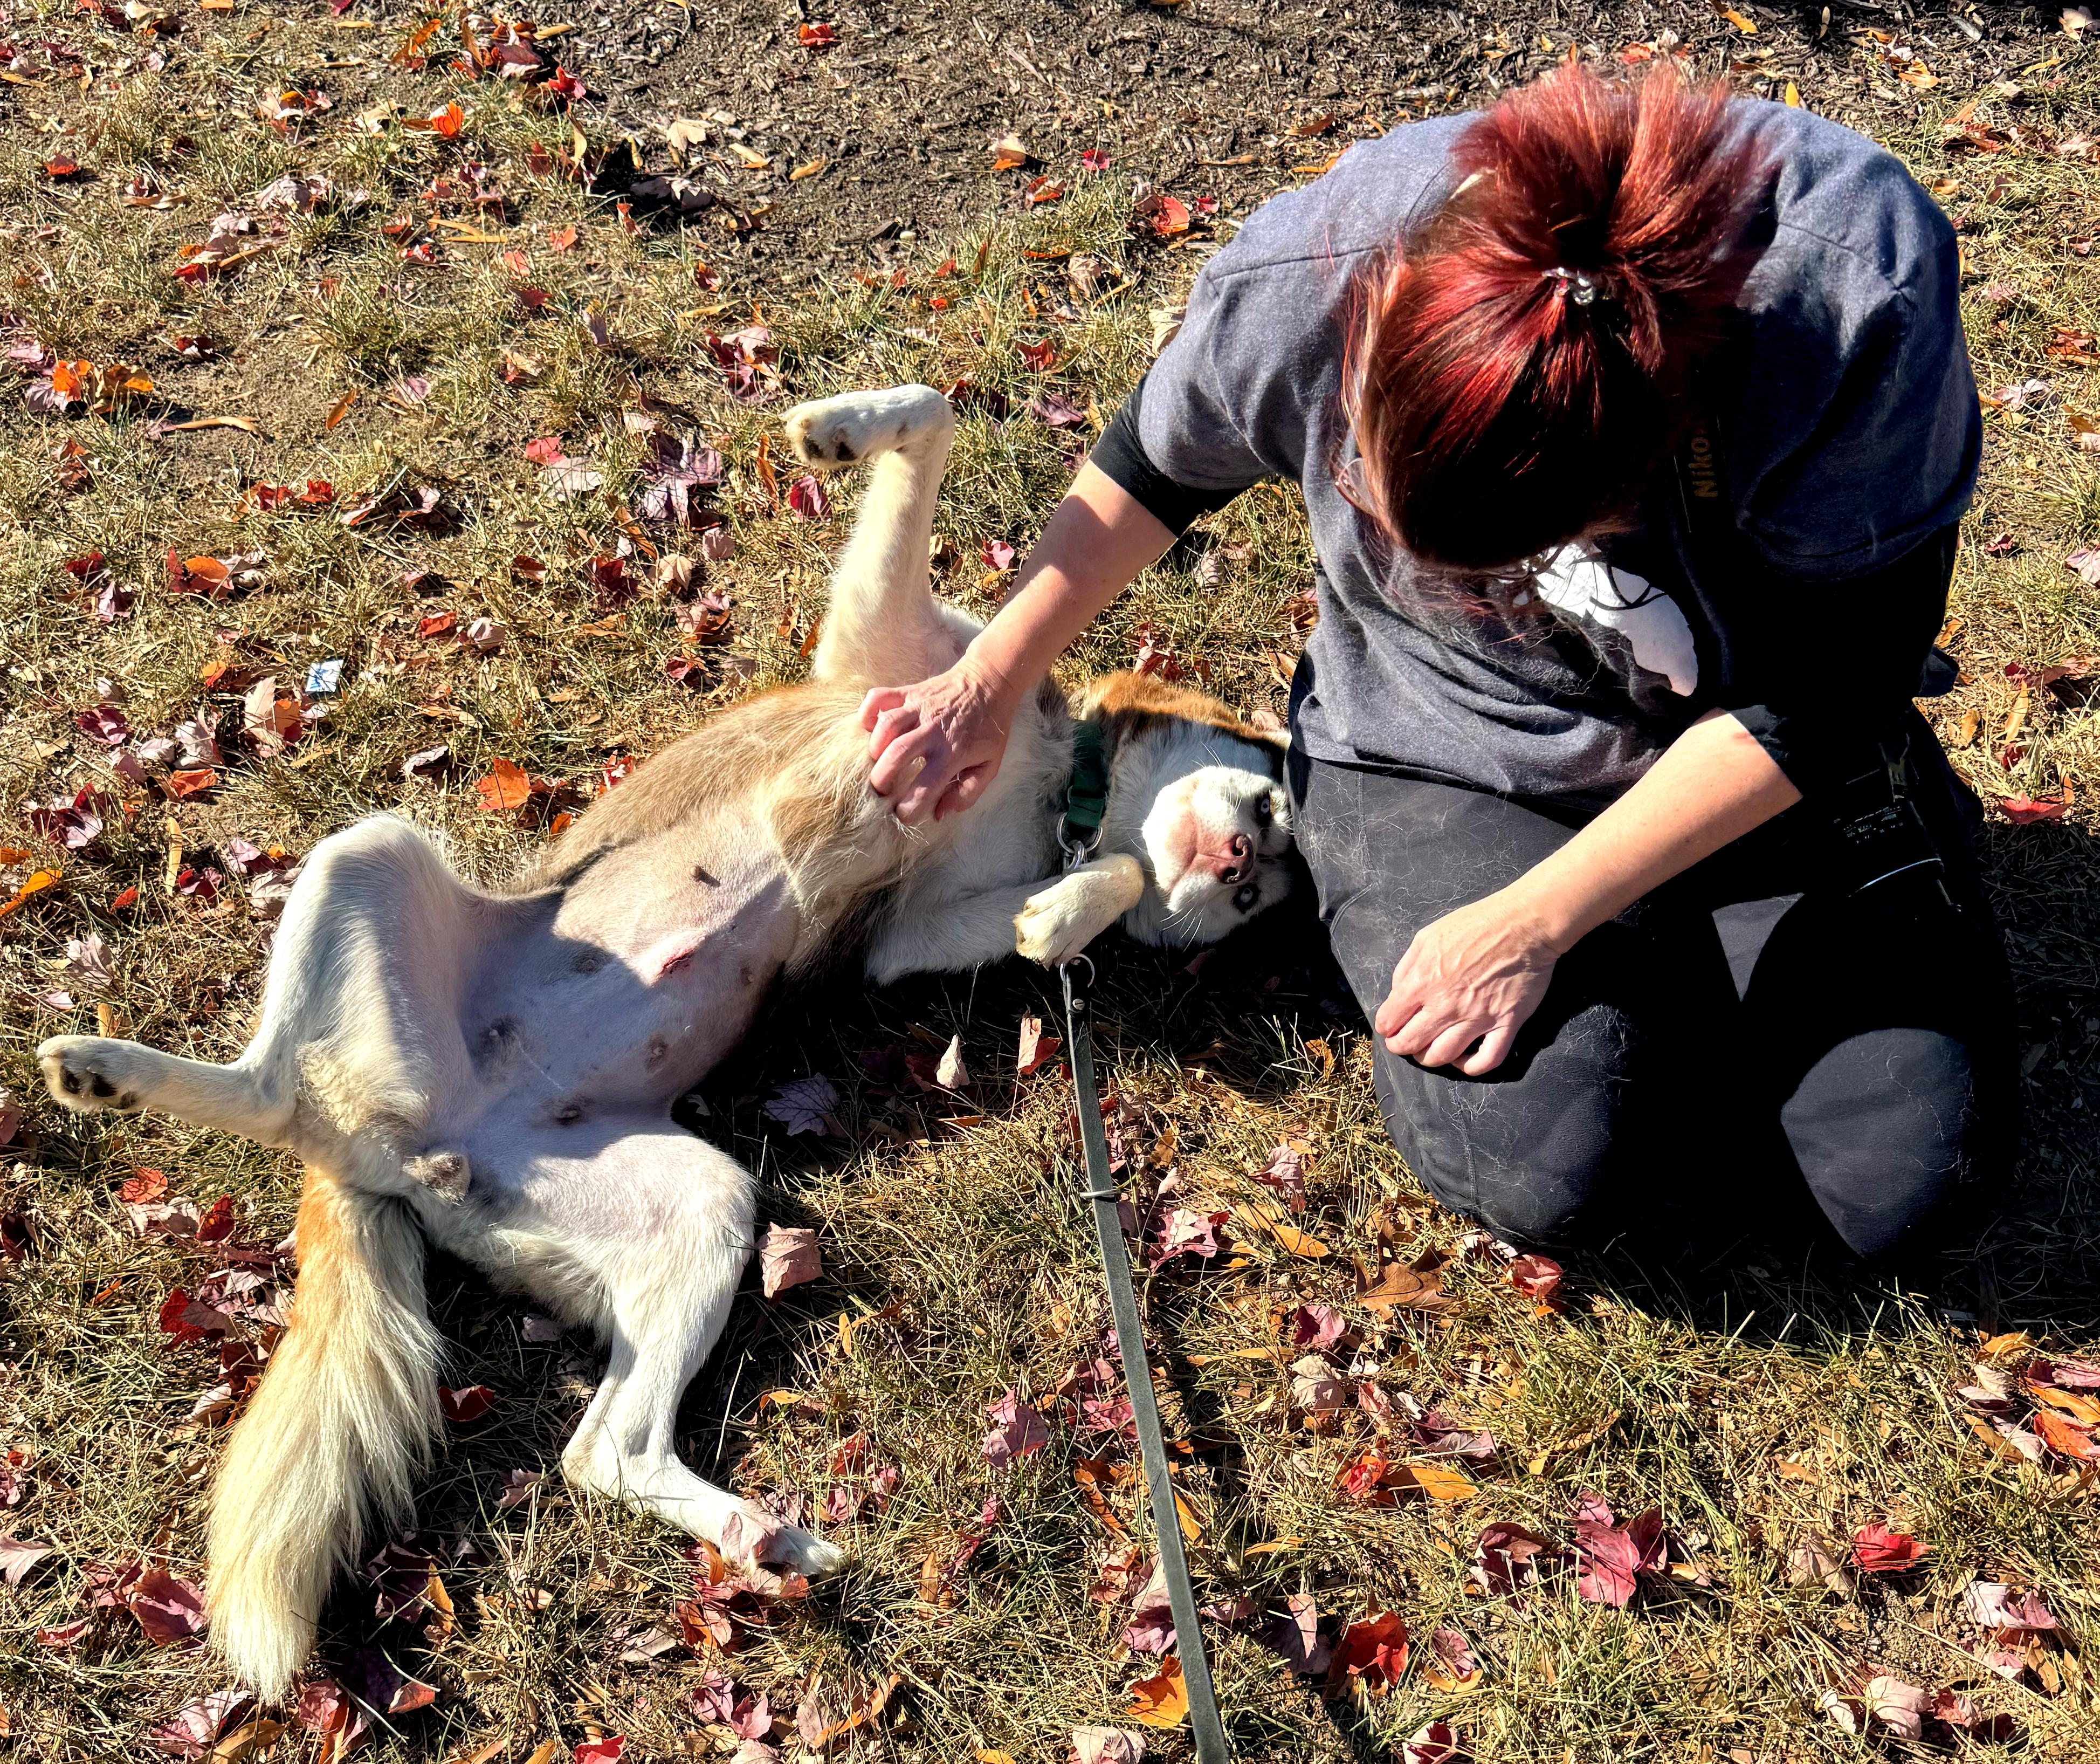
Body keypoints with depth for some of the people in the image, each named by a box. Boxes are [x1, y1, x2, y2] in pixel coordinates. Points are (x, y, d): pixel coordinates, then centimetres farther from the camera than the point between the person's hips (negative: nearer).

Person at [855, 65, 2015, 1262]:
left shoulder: (1863, 303, -33)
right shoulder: (1297, 286, -26)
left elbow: (1815, 701, -22)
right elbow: (1159, 469, -1)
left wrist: (1533, 922, -23)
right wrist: (988, 690, 4)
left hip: (1763, 765, 0)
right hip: (1437, 748, 0)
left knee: (1900, 1170, -15)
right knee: (1542, 1167, -22)